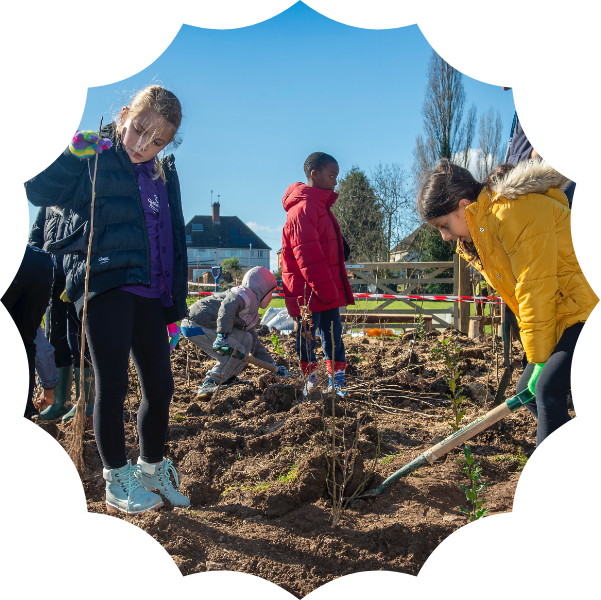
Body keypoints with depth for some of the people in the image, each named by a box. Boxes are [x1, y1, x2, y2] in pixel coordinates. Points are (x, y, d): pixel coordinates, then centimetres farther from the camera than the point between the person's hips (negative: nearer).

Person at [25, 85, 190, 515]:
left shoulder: (165, 174, 14)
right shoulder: (91, 157, -2)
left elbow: (174, 241, 17)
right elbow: (38, 190, -16)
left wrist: (175, 300, 14)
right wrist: (75, 150, -26)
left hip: (149, 293, 5)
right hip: (104, 284, -5)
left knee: (161, 387, 9)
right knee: (113, 386, 0)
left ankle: (152, 469, 30)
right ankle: (117, 481, 16)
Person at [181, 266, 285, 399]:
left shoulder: (252, 313, 22)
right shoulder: (247, 294, -9)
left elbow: (255, 343, 27)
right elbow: (228, 305, -31)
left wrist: (271, 365, 24)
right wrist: (223, 334, -39)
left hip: (208, 326, 10)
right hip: (196, 325, -10)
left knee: (246, 339, 11)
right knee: (235, 351, -15)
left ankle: (228, 378, 12)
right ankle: (208, 385, -11)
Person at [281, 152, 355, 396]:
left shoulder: (321, 206, 18)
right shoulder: (303, 208, -15)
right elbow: (308, 256, -21)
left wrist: (335, 290, 21)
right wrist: (326, 290, -20)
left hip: (327, 292, 10)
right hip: (309, 293, -10)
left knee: (333, 335, 12)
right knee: (307, 337, 3)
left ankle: (337, 383, 20)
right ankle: (311, 383, 14)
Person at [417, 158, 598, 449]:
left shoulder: (517, 212, -22)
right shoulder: (476, 232, 9)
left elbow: (536, 291, -22)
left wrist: (540, 359, -16)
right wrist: (536, 354, 3)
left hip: (588, 307, -10)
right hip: (565, 316, 10)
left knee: (548, 389, -21)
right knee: (528, 389, 10)